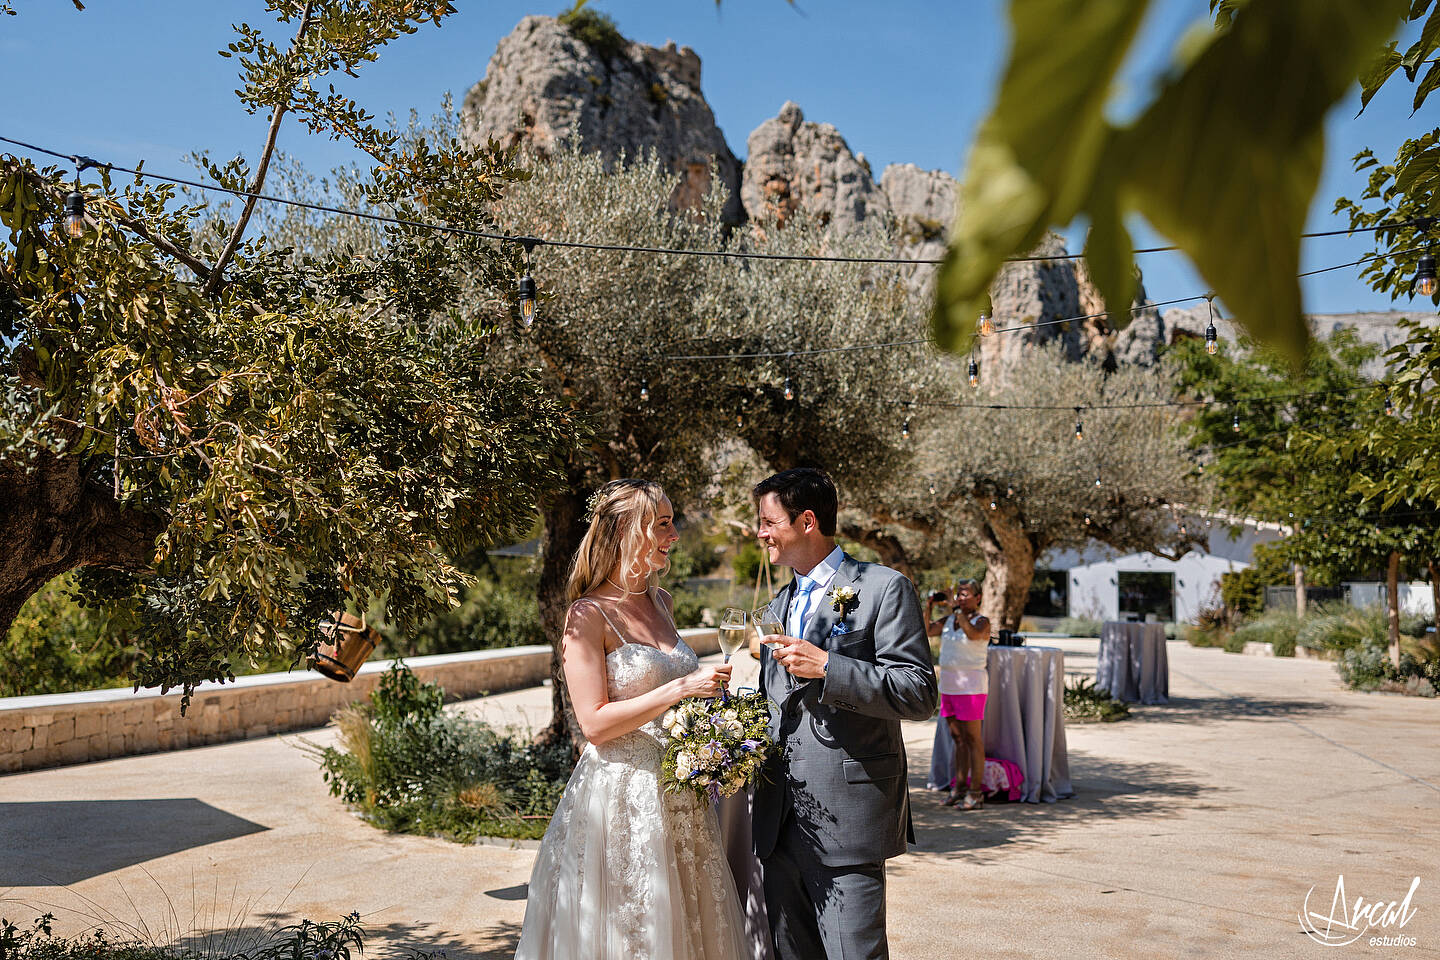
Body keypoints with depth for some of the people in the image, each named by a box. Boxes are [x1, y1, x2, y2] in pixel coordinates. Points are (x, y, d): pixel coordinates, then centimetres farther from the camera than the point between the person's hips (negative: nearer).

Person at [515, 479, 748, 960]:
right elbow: (595, 723, -17)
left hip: (679, 797, 7)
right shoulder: (588, 616, -12)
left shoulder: (660, 601, 10)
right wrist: (681, 689, -19)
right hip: (621, 796, -7)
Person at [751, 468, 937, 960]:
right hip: (780, 823, 7)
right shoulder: (780, 603, 18)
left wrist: (826, 668, -21)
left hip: (846, 821, -7)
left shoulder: (884, 589, -6)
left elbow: (919, 694, -14)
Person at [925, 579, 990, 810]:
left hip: (970, 687, -7)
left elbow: (973, 634, -28)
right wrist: (928, 607, -6)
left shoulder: (981, 622, -6)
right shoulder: (949, 620, 13)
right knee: (958, 738, 12)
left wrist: (958, 610, -22)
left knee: (973, 739, -5)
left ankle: (976, 793, -2)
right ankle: (959, 787, 19)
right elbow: (926, 631, 6)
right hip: (948, 686, 7)